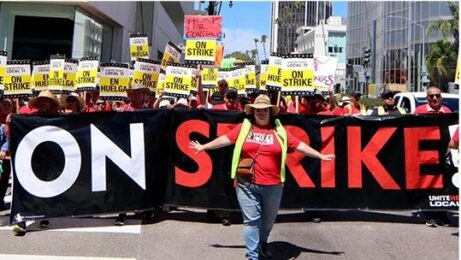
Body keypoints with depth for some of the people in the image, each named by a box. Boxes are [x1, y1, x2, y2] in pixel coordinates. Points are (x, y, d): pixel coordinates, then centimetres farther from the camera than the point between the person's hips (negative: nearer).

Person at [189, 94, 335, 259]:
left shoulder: (279, 131, 4)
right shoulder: (243, 128, 2)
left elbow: (299, 145, 7)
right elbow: (225, 139, 9)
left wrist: (320, 156, 6)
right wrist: (204, 147, 13)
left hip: (273, 185, 2)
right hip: (247, 184, -2)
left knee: (269, 219, 18)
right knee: (251, 220, 1)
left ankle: (262, 243, 46)